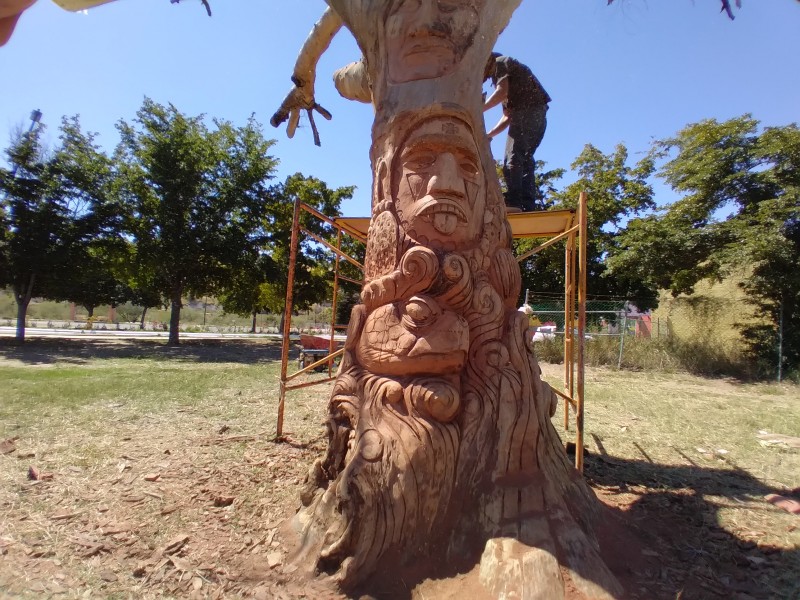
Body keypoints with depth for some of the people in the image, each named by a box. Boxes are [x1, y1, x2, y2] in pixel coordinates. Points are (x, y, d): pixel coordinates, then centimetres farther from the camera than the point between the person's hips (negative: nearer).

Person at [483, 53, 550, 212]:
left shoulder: (501, 63, 8)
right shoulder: (498, 77, 32)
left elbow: (502, 91, -12)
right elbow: (507, 116, 24)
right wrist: (488, 135, 16)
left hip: (528, 111, -9)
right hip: (538, 117, 9)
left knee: (512, 158, -16)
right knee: (524, 161, 4)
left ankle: (513, 203, -26)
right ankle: (528, 207, -3)